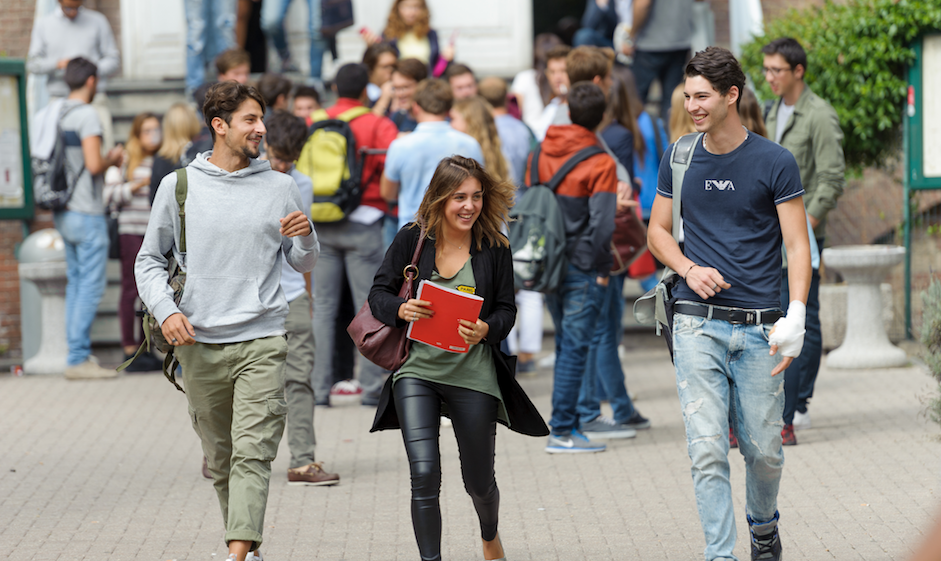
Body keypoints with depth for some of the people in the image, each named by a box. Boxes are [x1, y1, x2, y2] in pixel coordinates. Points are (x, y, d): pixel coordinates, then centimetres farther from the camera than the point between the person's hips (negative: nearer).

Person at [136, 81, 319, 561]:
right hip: (199, 344, 1)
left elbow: (303, 264, 15)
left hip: (262, 341, -1)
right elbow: (149, 260, 11)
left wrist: (306, 237, -7)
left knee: (253, 453, -15)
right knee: (220, 457, 9)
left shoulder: (279, 187, 7)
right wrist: (166, 310, -5)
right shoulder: (178, 186, 6)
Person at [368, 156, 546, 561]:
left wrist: (486, 329, -20)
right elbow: (378, 294, 3)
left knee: (478, 480, 14)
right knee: (424, 474, -15)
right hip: (417, 369, -1)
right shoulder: (412, 239, -4)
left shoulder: (494, 247, -4)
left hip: (473, 375, 1)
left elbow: (507, 309, 2)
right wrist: (401, 310, -19)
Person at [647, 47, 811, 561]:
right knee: (707, 448, -8)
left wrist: (795, 316, -15)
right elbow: (658, 231, 17)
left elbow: (797, 245, -2)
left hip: (759, 325, -1)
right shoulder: (679, 159, 6)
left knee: (763, 448, 6)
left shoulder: (775, 163, -2)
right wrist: (689, 269, -4)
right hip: (698, 324, 1)